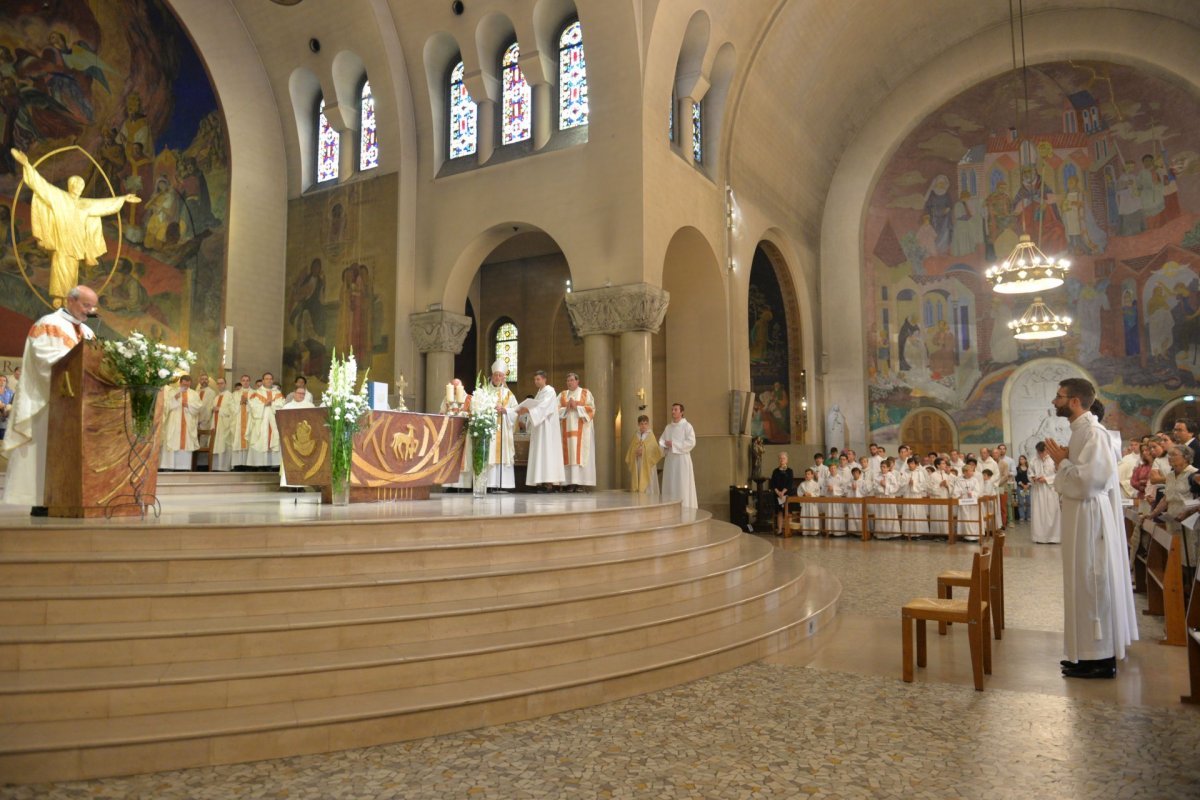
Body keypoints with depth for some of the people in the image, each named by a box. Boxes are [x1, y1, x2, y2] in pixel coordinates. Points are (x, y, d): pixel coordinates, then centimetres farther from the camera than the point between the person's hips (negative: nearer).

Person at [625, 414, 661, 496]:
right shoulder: (635, 436, 10)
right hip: (636, 465, 3)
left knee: (647, 487, -4)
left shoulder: (651, 436, 1)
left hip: (647, 466, -3)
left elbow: (656, 451, -4)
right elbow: (630, 451, 10)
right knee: (636, 485, 0)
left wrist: (644, 452, -14)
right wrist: (635, 453, -10)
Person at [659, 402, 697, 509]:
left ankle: (685, 508, -3)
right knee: (670, 485, 5)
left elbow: (691, 442, -14)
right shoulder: (668, 427, 15)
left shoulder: (687, 426, -4)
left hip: (682, 459, -6)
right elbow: (662, 440, 12)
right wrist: (663, 444, -12)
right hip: (670, 459, 6)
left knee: (683, 485, -6)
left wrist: (674, 444, -15)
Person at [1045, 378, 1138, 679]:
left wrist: (1060, 462, -14)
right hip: (1081, 517, 10)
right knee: (1087, 584, 15)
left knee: (1092, 584, -3)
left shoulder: (1092, 432, -18)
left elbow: (1088, 480, -26)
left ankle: (1101, 658, 6)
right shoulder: (1081, 430, 12)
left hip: (1090, 518, -10)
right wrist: (1063, 460, 1)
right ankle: (1094, 651, 24)